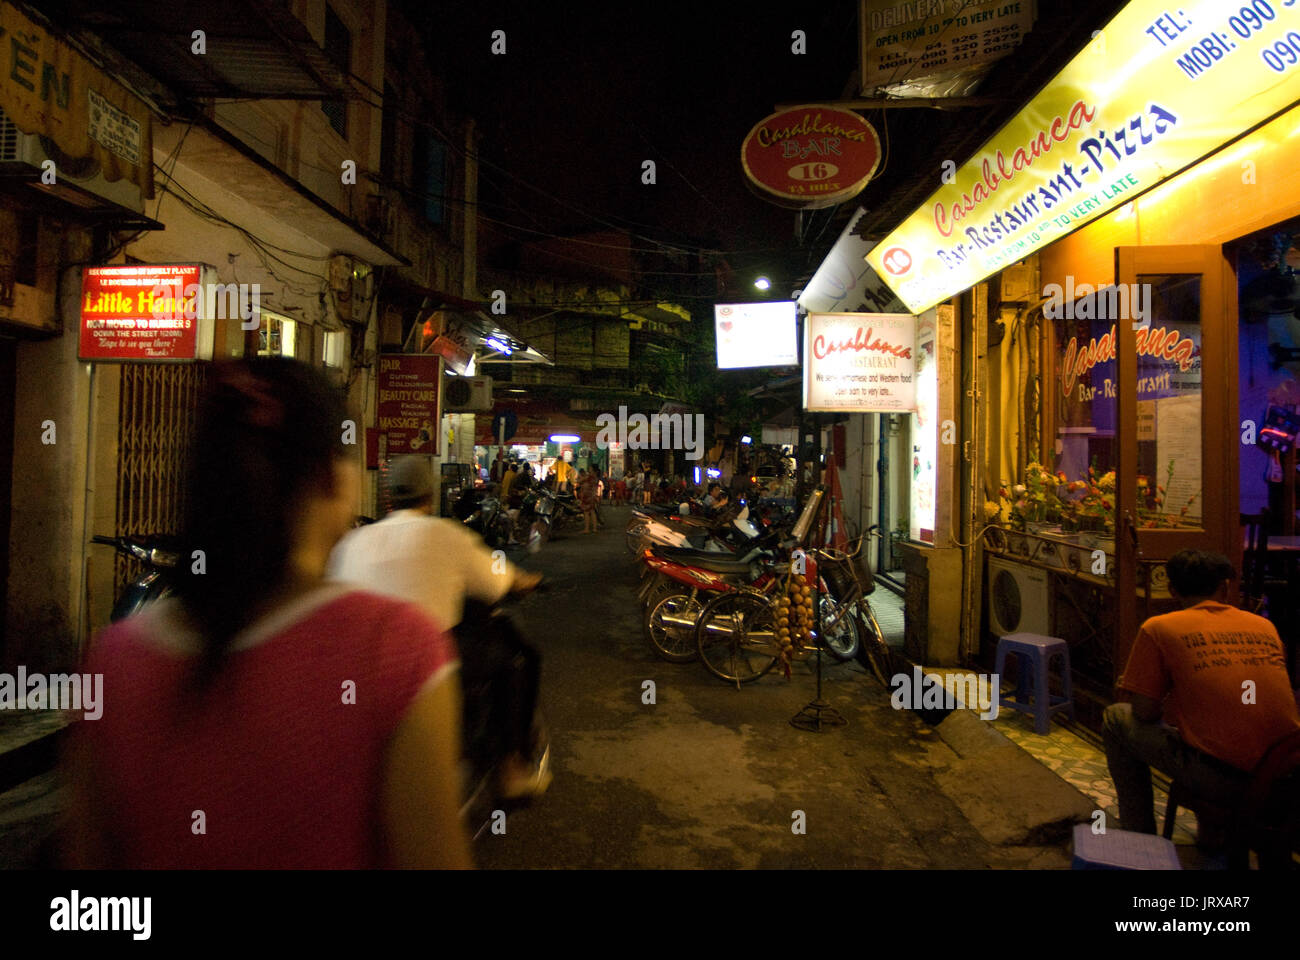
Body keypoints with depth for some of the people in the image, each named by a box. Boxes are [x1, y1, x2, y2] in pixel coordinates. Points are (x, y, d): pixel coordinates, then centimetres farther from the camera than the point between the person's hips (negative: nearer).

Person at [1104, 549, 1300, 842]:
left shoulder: (1158, 628, -2)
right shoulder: (1265, 626, 12)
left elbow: (1145, 713, -3)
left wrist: (1133, 686, 19)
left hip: (1222, 781, -6)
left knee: (1117, 718, 15)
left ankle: (1140, 836, 22)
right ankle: (1213, 837, 43)